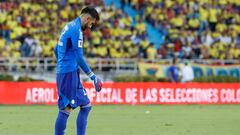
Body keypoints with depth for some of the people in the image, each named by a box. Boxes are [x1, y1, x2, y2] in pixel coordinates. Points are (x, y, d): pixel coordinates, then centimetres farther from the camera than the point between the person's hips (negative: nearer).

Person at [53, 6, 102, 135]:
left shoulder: (69, 26, 17)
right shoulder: (76, 30, -13)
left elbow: (56, 50, 24)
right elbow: (79, 57, -17)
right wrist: (92, 76, -13)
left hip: (62, 71, 10)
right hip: (70, 73, -10)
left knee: (86, 105, 10)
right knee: (66, 109, -8)